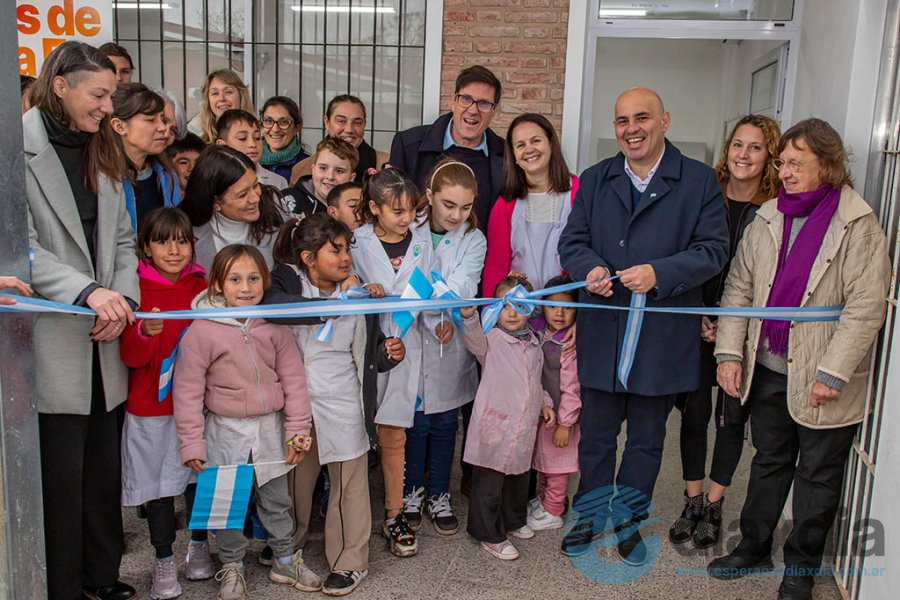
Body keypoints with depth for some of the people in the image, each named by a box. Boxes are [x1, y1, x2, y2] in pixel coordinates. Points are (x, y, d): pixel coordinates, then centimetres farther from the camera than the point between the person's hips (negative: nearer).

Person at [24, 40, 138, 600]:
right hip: (50, 343, -6)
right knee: (61, 474, 4)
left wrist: (122, 298, -4)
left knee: (105, 465, 15)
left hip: (103, 342, 6)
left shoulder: (103, 154, 14)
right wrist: (88, 290, -28)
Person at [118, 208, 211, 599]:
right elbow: (130, 357, -10)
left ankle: (198, 546, 31)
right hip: (152, 405, -3)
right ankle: (164, 561, 21)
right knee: (159, 481, 6)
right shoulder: (137, 290, -7)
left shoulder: (202, 286, 4)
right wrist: (144, 332, -28)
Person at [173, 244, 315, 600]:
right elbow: (188, 391, -8)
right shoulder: (201, 331, -11)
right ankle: (231, 566, 31)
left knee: (276, 500, 16)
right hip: (225, 430, -2)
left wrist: (297, 431, 2)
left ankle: (285, 560, 36)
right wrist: (191, 443, -7)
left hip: (270, 427, 3)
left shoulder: (274, 326, -2)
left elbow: (293, 379, 2)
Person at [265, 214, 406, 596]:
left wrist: (389, 353, -12)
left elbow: (370, 353, 10)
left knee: (349, 484, 8)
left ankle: (350, 560, 25)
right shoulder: (288, 282, -6)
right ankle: (288, 547, 40)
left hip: (344, 405, 1)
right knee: (294, 480, 17)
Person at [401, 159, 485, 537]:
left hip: (452, 347, 2)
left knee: (445, 422, 11)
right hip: (414, 341, -1)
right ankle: (413, 491, 27)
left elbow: (461, 288, -15)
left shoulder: (474, 241, -1)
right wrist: (436, 322, -25)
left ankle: (439, 495, 28)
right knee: (416, 422, 5)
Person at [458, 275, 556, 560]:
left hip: (524, 428, 6)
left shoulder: (534, 344, 10)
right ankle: (490, 535, 20)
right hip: (494, 427, -6)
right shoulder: (491, 339, -9)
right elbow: (475, 340, -33)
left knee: (519, 478, 23)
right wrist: (469, 317, -51)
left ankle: (514, 521, 45)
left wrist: (545, 403, 13)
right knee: (489, 483, 4)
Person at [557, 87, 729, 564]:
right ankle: (592, 513, 34)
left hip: (662, 336, -2)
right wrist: (589, 268, -17)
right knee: (595, 433, 14)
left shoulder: (700, 181, -1)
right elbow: (572, 241, 5)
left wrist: (660, 273, -22)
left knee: (646, 440, 13)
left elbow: (713, 249, -6)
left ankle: (629, 521, 33)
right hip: (601, 333, 2)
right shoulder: (595, 180, 9)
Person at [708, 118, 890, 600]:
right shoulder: (766, 220, 4)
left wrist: (832, 373, -18)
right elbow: (739, 287, 5)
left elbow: (865, 307, -15)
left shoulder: (858, 226, -11)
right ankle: (754, 547, 36)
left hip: (821, 380, -4)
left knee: (817, 474, 11)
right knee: (769, 462, 20)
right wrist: (729, 352, -3)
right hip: (768, 370, 5)